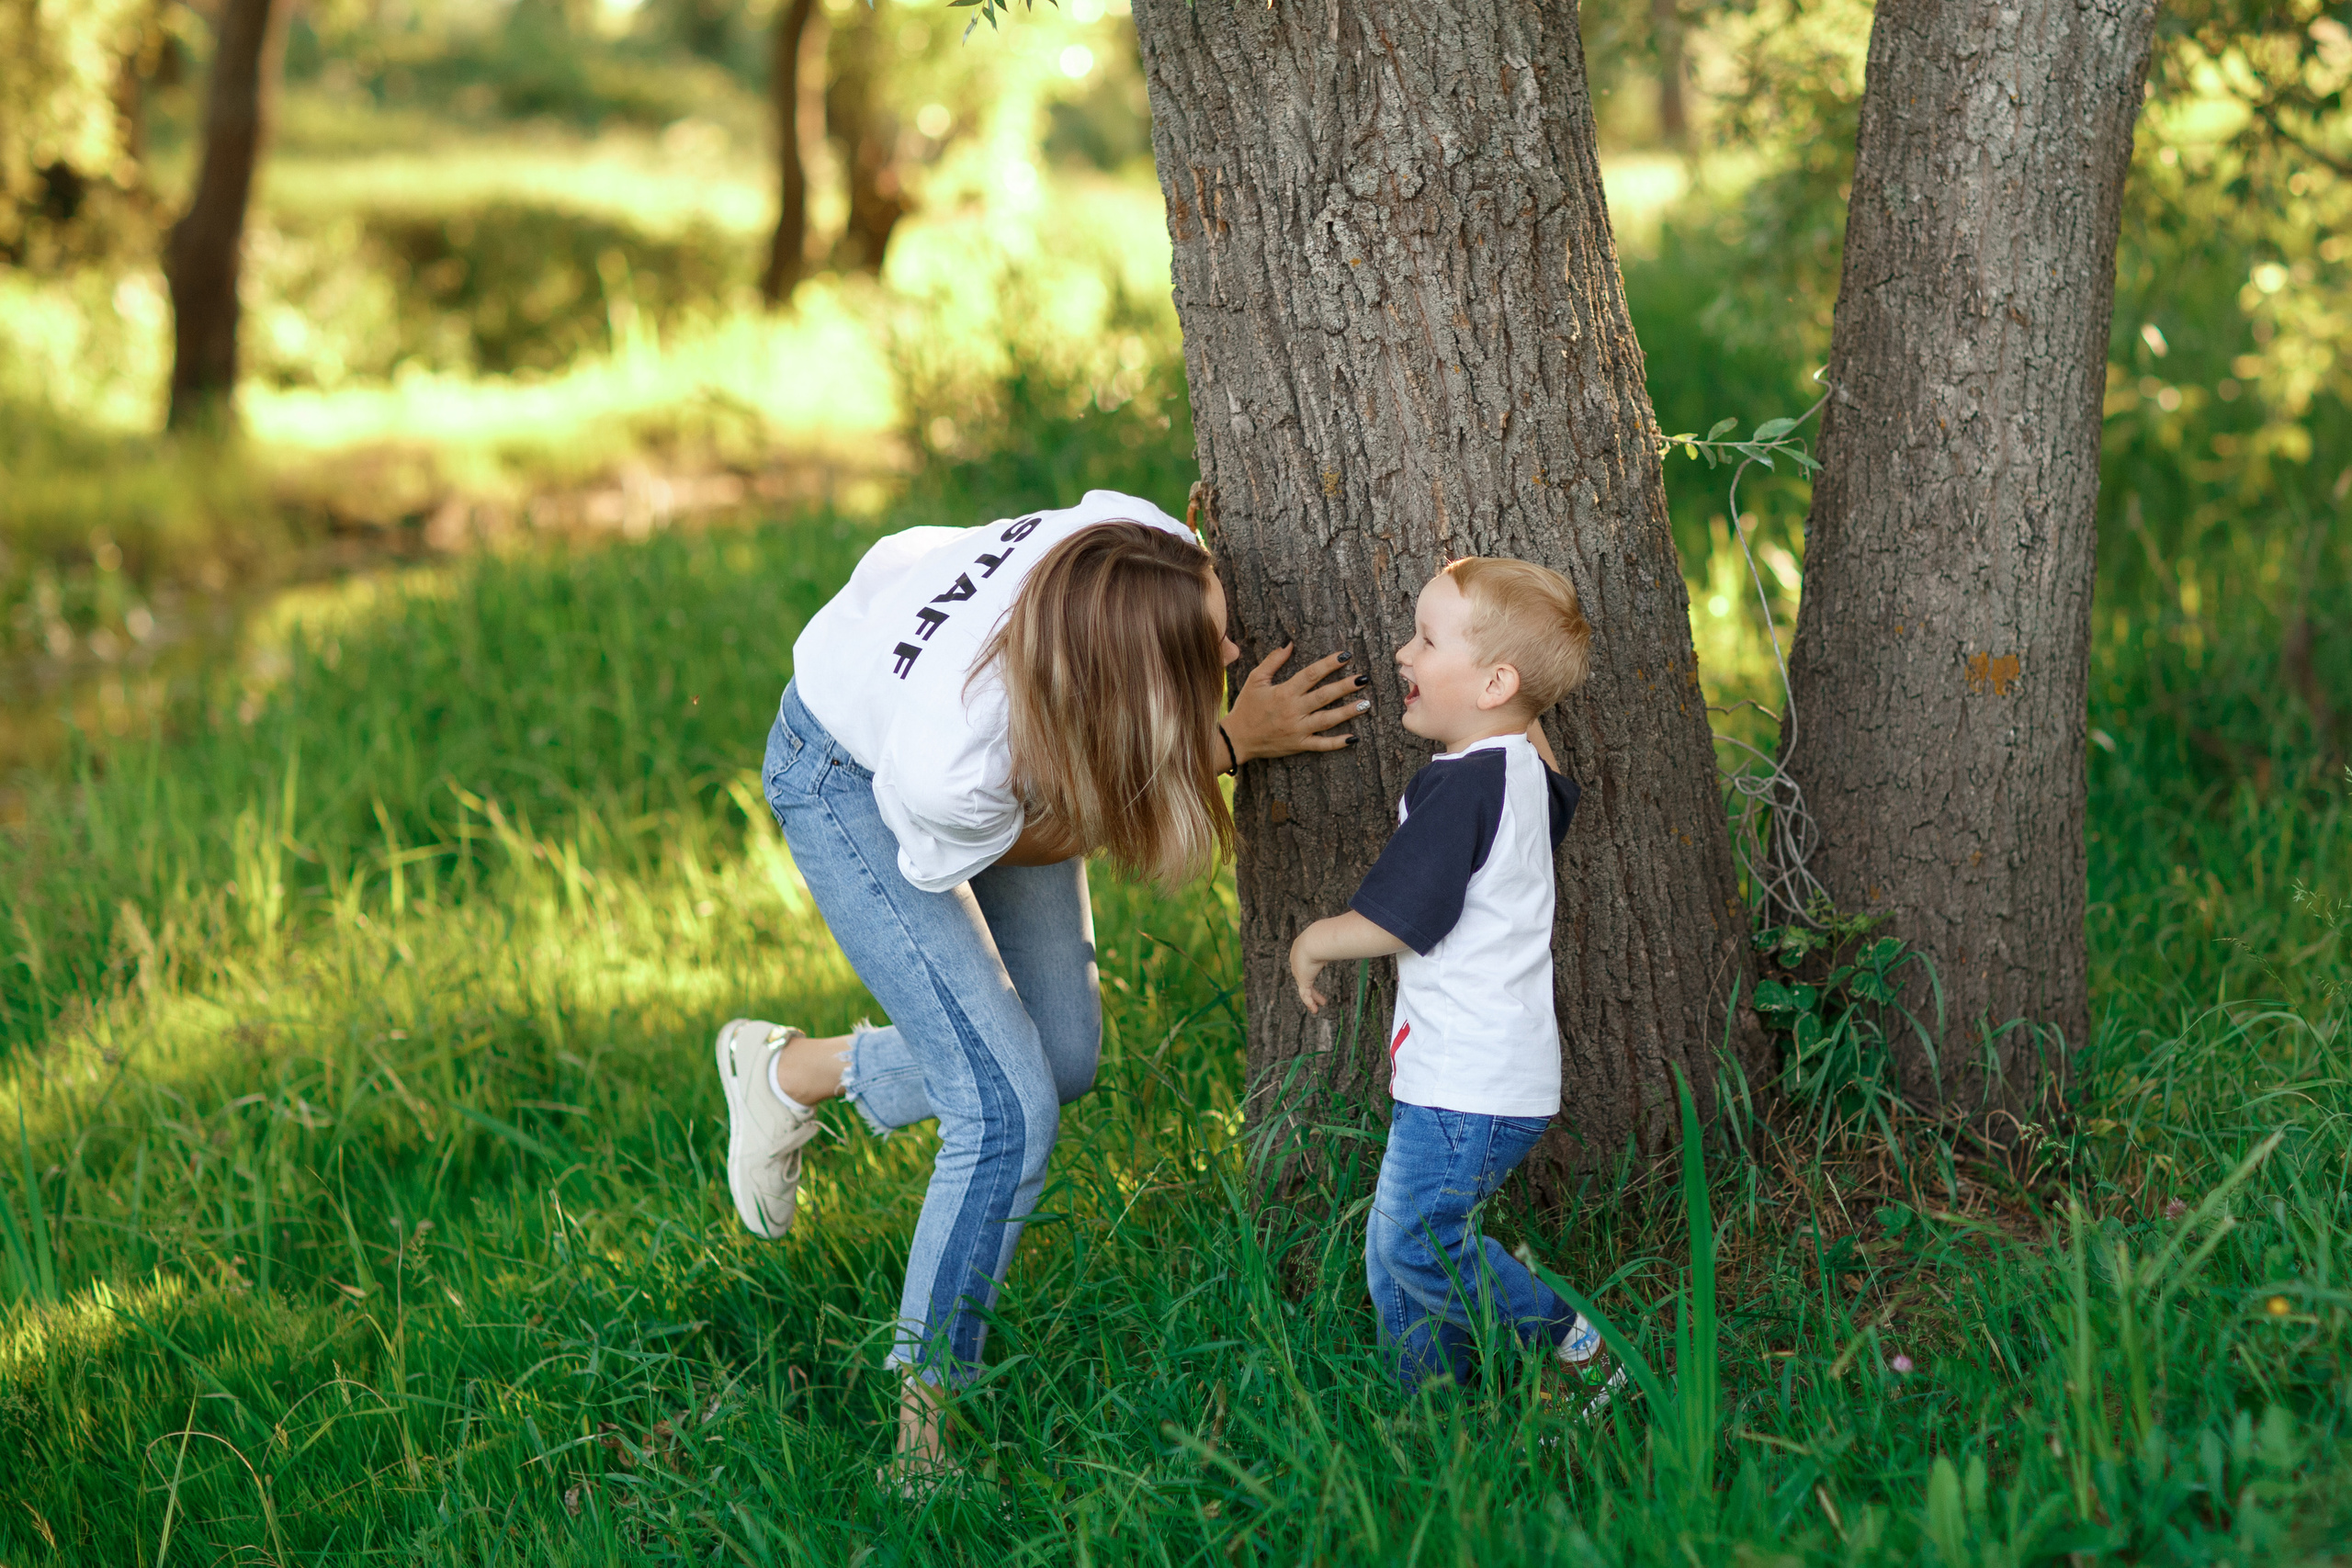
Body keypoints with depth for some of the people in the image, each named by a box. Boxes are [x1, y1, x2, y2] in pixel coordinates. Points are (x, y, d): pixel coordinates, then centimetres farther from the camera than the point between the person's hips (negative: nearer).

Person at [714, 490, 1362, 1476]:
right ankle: (924, 1430, 2)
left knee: (1063, 1059, 10)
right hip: (849, 779, -7)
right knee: (1010, 1111, -14)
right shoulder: (953, 777, -45)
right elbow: (1047, 838, -20)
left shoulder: (1141, 543, -36)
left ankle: (789, 1071, 31)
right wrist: (1237, 740, -21)